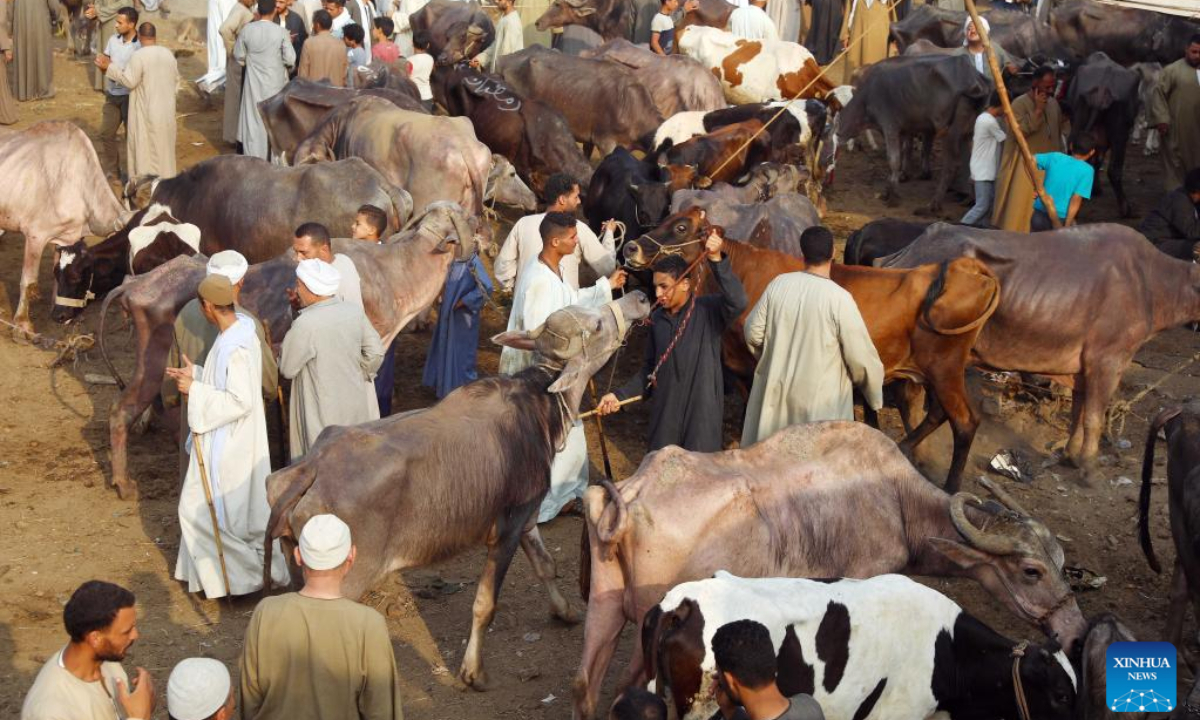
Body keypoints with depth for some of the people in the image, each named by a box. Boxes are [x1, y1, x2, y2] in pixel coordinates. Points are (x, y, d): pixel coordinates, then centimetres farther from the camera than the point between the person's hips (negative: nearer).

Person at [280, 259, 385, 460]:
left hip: (324, 415, -6)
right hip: (356, 405, 6)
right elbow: (375, 353, 2)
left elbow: (286, 369, -12)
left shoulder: (305, 325, -23)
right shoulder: (354, 312, -5)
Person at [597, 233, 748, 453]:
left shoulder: (708, 310, -10)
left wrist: (716, 259, -41)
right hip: (665, 412, 5)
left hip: (702, 413, -5)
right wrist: (621, 395, 3)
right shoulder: (657, 318, 6)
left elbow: (738, 302, -32)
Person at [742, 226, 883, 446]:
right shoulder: (839, 299, -19)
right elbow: (861, 356, -14)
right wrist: (874, 394, 3)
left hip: (776, 389, 4)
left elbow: (753, 333, 2)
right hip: (820, 400, -4)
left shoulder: (779, 284, -8)